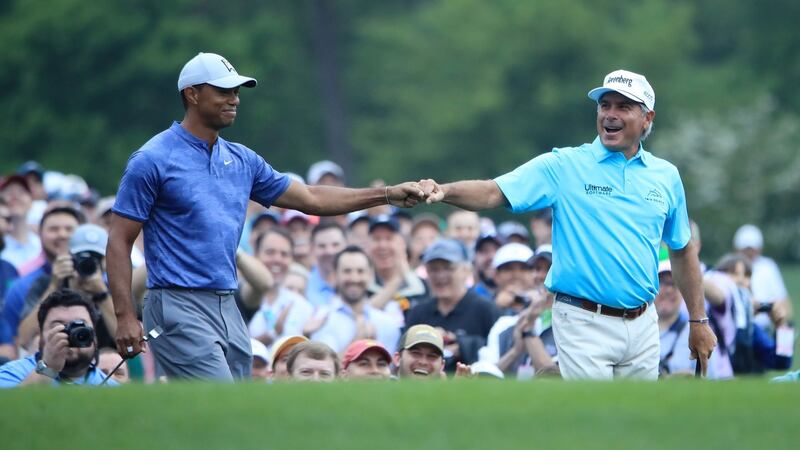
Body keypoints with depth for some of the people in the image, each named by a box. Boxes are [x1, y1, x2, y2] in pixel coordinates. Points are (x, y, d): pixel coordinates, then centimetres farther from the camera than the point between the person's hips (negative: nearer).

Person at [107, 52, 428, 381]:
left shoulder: (242, 160, 14)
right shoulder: (152, 160, -5)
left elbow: (310, 199, 21)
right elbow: (119, 242, -6)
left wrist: (388, 195, 15)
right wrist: (125, 317, -14)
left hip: (228, 311, 8)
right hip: (179, 311, -8)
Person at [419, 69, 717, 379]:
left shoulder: (665, 176, 9)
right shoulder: (564, 166, -2)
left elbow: (682, 250, 19)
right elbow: (492, 193, -12)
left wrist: (698, 320, 18)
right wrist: (443, 191, -31)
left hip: (642, 327, 4)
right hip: (585, 323, -4)